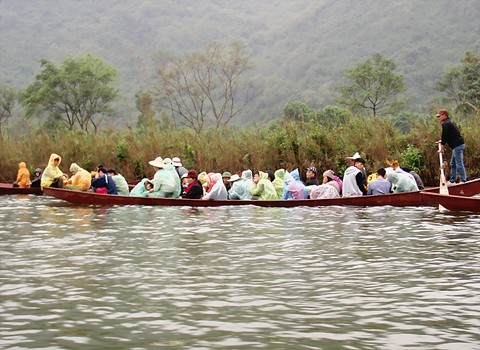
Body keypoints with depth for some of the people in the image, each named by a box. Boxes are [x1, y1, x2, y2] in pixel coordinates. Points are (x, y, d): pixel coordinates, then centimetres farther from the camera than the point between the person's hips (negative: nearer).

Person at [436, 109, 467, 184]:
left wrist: (441, 149, -5)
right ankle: (452, 181, 20)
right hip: (459, 144, 11)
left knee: (459, 164, -9)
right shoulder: (450, 122, 19)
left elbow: (444, 136, -13)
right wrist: (442, 141, 24)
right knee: (452, 164, 16)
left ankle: (463, 180, -8)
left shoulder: (445, 124, -13)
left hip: (457, 145, -11)